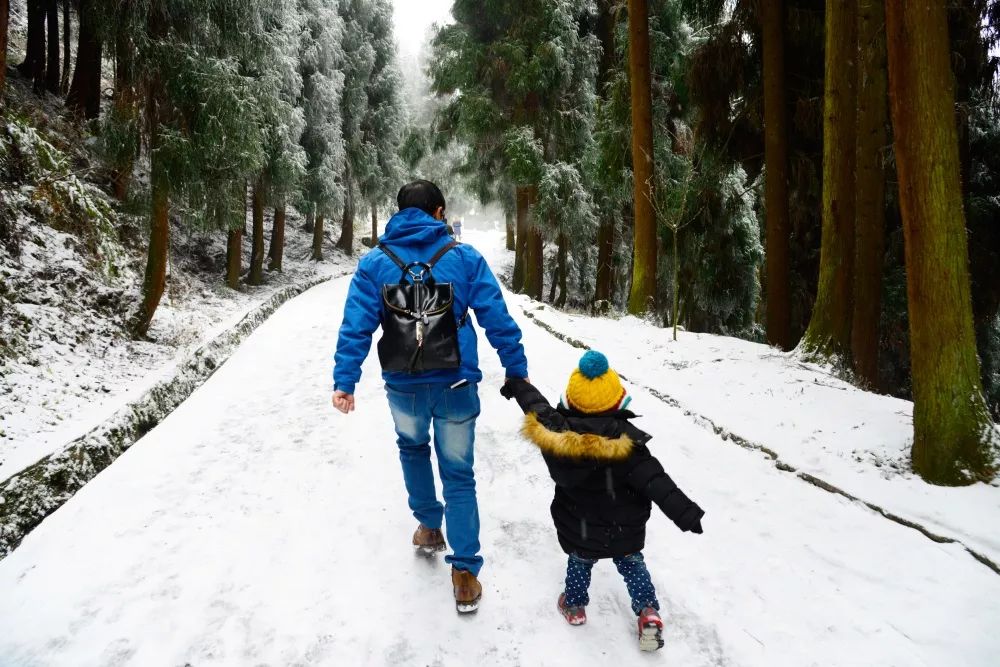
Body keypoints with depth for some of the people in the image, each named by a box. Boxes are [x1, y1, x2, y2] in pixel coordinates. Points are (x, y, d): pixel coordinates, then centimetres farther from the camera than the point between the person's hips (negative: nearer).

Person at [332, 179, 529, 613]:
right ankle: (465, 571, 10)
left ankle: (428, 527, 39)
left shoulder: (375, 263, -2)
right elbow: (497, 319, -4)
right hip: (457, 386, -1)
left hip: (403, 387, 1)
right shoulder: (464, 258, -5)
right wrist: (517, 371, 3)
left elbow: (356, 327, -7)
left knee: (413, 448, 31)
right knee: (458, 474, 11)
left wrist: (344, 380, -4)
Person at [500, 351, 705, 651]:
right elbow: (654, 481, -28)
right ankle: (648, 612, 22)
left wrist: (519, 386, 21)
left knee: (579, 562, 28)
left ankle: (574, 605, 47)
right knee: (631, 563, 24)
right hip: (624, 532, -2)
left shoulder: (555, 432, -18)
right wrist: (685, 513, -24)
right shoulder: (625, 440, -26)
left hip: (579, 532, 2)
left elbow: (537, 406, 2)